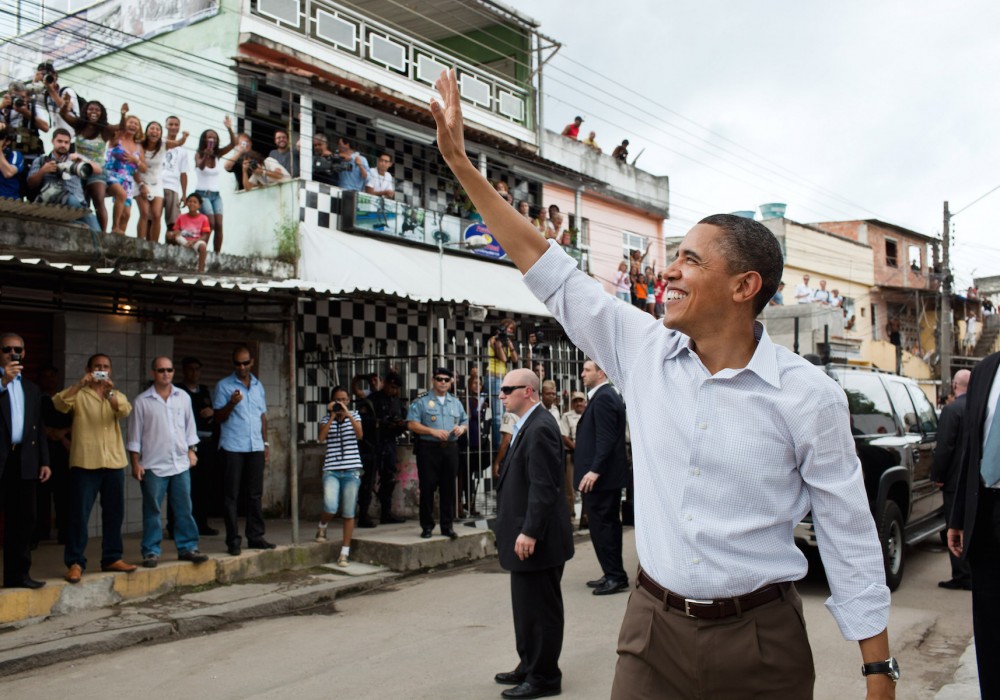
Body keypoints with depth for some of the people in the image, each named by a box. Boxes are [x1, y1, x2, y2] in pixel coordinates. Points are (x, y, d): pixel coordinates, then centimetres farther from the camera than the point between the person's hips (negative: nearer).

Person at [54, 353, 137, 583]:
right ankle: (75, 562, 2)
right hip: (85, 462, -4)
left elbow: (125, 411, -8)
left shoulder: (117, 396, 14)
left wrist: (109, 392, -24)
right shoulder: (79, 395, 5)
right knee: (79, 514, -4)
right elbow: (59, 404, -16)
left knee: (114, 513, 9)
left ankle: (112, 558, 19)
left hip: (114, 463, 4)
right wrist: (79, 384, -27)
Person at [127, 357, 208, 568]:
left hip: (181, 464, 3)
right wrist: (135, 463, -4)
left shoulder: (183, 397, 8)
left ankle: (187, 547, 13)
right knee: (152, 511, 2)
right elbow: (134, 436, 0)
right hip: (153, 465, -3)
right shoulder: (142, 401, -1)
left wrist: (192, 451, 8)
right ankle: (151, 551, 10)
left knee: (184, 509, 6)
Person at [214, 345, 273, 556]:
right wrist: (231, 403, -20)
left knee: (255, 494, 7)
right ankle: (233, 540, 3)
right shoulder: (224, 386, 0)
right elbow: (218, 417, -2)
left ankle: (255, 536, 14)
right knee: (232, 495, -1)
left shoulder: (258, 386, 14)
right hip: (232, 448, -4)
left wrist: (266, 443, 14)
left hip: (255, 447, 4)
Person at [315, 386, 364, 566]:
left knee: (349, 513, 0)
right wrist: (332, 415, -10)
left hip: (351, 470, 1)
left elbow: (360, 434, -9)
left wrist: (347, 414, -14)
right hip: (331, 470, -1)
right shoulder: (326, 419, 8)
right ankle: (322, 526, 14)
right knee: (331, 507, -21)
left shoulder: (354, 415, 9)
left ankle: (344, 553, 10)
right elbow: (322, 437, -10)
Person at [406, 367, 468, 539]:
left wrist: (462, 428, -4)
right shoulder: (422, 401, 1)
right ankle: (427, 526, 8)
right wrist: (433, 431, -16)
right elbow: (412, 424, -7)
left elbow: (465, 423, 20)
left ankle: (447, 526, 14)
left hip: (450, 449, 4)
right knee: (427, 487, -2)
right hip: (428, 449, -4)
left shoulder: (456, 403, 16)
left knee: (448, 488, 6)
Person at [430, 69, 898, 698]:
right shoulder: (644, 351, -2)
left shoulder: (808, 395, -10)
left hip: (761, 642, -2)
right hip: (655, 628, 3)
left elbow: (850, 537, -5)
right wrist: (461, 163, 2)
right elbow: (549, 271, 1)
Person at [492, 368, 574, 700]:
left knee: (540, 609, 1)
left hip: (536, 538, -10)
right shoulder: (527, 425, 13)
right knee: (526, 607, 19)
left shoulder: (540, 428, -18)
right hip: (523, 535, 10)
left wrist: (530, 532, -24)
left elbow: (544, 486, -23)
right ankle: (528, 666, 32)